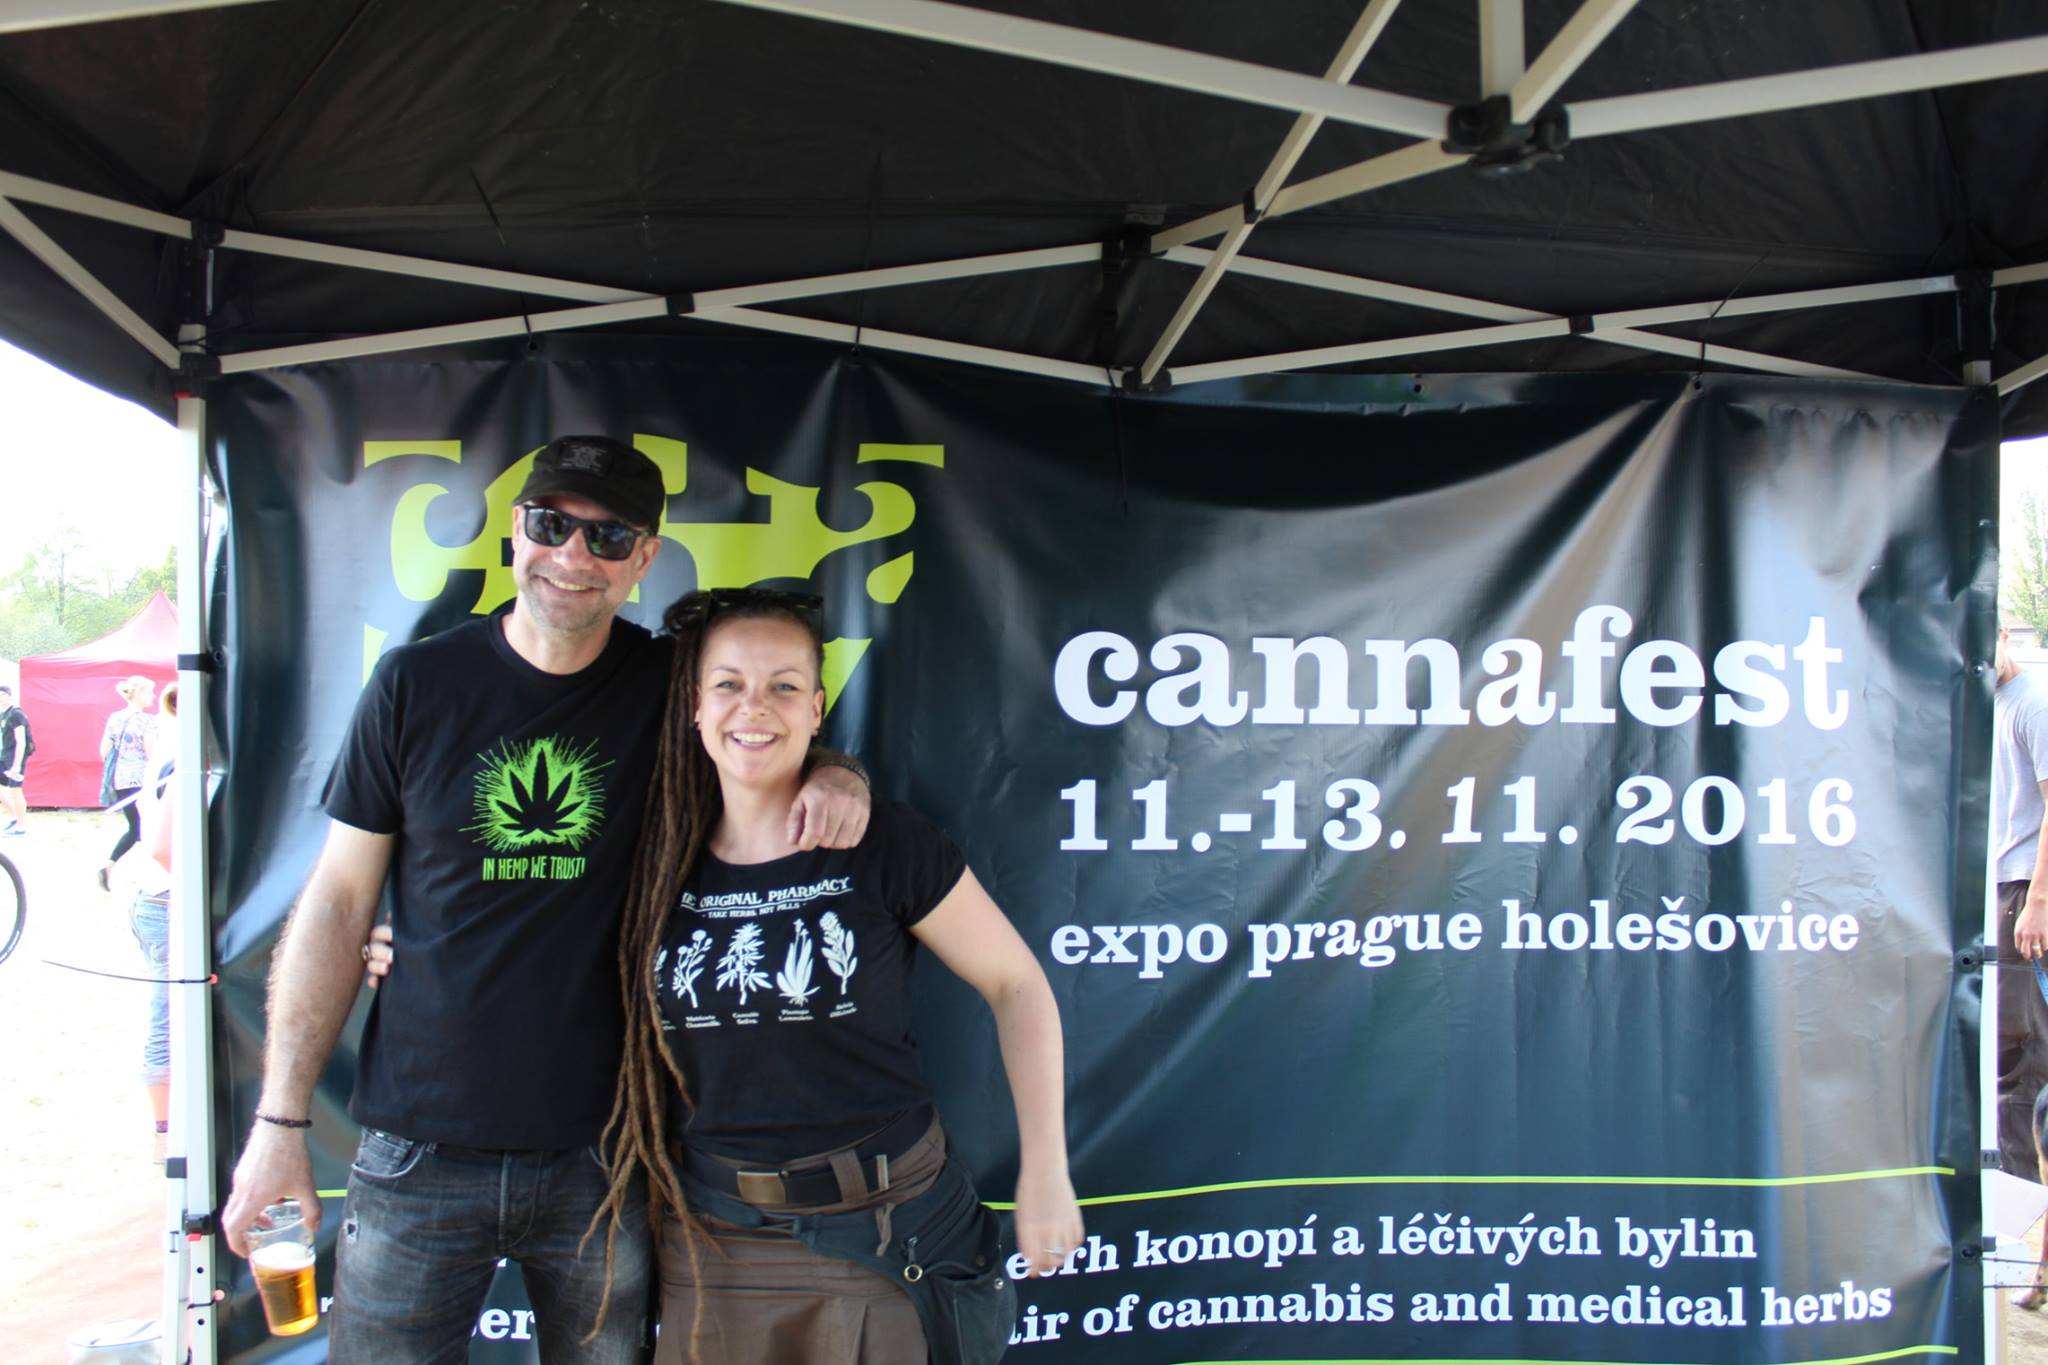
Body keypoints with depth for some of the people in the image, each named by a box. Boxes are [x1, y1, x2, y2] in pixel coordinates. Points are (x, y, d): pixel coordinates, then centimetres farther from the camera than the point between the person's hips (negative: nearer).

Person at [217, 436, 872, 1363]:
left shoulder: (670, 686, -2)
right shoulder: (416, 684, -3)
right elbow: (338, 903, 0)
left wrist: (834, 774, -15)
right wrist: (281, 1122, -4)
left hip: (602, 1152, 1)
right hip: (419, 1153, 0)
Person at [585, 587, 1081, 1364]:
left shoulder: (885, 846, -10)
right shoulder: (662, 866, -1)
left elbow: (1017, 986, -4)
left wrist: (1045, 1174, -6)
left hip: (886, 1240, -2)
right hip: (714, 1243, 3)